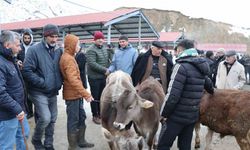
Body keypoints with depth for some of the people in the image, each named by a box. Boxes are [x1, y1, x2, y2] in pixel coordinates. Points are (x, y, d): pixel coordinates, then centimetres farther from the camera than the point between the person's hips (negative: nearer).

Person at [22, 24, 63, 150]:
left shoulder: (58, 51, 5)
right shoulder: (34, 50, -13)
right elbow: (27, 70, -18)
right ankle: (36, 140, 16)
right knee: (45, 118, -12)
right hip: (39, 92, -6)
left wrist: (59, 82, 3)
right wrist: (42, 82, -19)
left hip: (53, 92, 6)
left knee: (52, 119, 11)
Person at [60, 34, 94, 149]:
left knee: (81, 117, 18)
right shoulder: (68, 59, -19)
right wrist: (86, 94, -30)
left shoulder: (69, 57, 13)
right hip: (72, 95, -10)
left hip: (76, 94, 10)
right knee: (73, 121, 1)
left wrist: (82, 93, 16)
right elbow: (73, 80, -29)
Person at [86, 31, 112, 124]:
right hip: (94, 78, -7)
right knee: (95, 97, 2)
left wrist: (108, 70, 1)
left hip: (103, 77, 7)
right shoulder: (91, 50, -13)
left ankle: (100, 113, 29)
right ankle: (95, 116, 13)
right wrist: (104, 70, -19)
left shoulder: (105, 49, 11)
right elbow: (92, 64, -23)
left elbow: (108, 60, 18)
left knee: (102, 96, 15)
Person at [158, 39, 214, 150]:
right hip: (193, 116, 8)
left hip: (178, 116, -8)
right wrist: (211, 92, 50)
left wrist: (164, 113, -9)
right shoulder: (200, 67, 9)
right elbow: (209, 85, 27)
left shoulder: (182, 66, -16)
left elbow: (173, 95, -21)